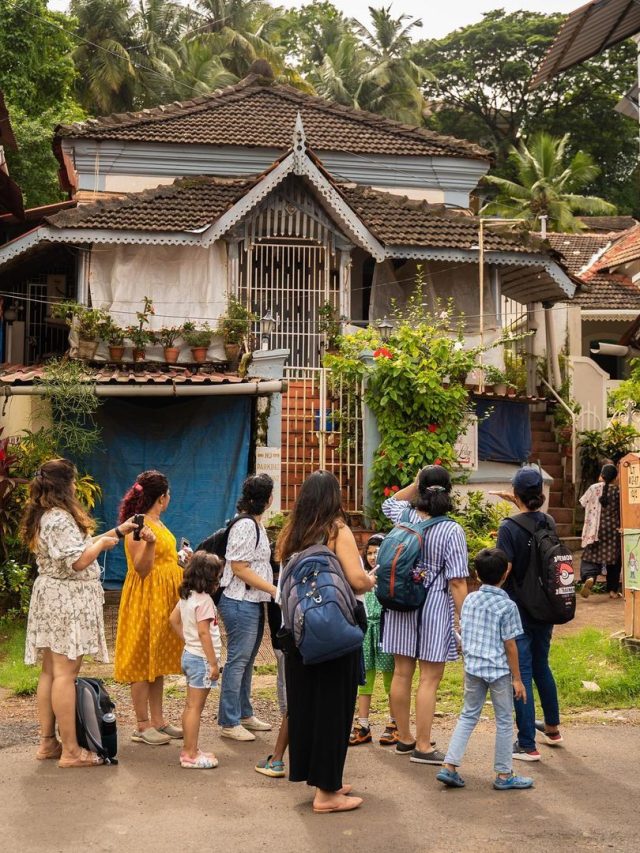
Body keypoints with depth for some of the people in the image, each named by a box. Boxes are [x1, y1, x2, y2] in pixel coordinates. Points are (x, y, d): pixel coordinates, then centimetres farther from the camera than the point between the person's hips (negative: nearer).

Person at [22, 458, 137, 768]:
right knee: (65, 673, -7)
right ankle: (70, 751, -3)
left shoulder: (46, 516, 14)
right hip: (68, 601, -10)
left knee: (50, 672, 12)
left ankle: (47, 742, 19)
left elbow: (77, 546, 19)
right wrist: (103, 543, -5)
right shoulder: (60, 519, -18)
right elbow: (79, 560, -23)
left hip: (52, 597, 10)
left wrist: (118, 531, 19)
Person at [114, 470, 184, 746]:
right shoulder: (139, 526, -15)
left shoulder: (157, 524, 13)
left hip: (163, 599, 10)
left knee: (158, 661, 12)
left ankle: (158, 720, 18)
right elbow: (142, 569, -19)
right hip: (145, 599, -10)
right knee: (142, 660, -3)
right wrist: (149, 543, -35)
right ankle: (143, 726, 3)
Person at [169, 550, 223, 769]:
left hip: (189, 654, 10)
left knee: (191, 706, 16)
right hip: (201, 658, -10)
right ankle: (191, 755, 1)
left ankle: (189, 749, 24)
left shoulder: (186, 596, 7)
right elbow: (204, 633, -22)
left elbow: (173, 619, 17)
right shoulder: (204, 600, -20)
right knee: (195, 707, -4)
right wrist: (214, 663, -18)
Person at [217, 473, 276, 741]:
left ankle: (244, 714, 27)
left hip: (255, 602, 10)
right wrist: (275, 590, -18)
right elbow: (239, 568, -20)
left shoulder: (256, 525, 14)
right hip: (241, 603, -10)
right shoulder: (245, 526, -17)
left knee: (246, 661, 17)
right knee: (237, 660, -3)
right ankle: (229, 722, 4)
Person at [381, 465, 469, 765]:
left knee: (402, 673, 13)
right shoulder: (451, 531, -14)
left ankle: (404, 738, 27)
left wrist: (415, 483, 17)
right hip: (435, 606, -5)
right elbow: (457, 582, -15)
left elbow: (390, 503, 27)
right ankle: (423, 746, 6)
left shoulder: (405, 517, -1)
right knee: (429, 679, 1)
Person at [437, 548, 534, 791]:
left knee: (468, 715, 16)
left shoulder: (470, 600, 3)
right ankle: (504, 775, 17)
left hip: (472, 667, 5)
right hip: (499, 670, -5)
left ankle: (449, 766, 10)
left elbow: (464, 636, 9)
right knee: (504, 721, 8)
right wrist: (517, 678, -3)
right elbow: (510, 645, -11)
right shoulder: (507, 606, -13)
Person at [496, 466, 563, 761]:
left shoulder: (509, 528, -18)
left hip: (518, 612, -6)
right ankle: (553, 728, 39)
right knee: (541, 667, 23)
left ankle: (527, 745, 6)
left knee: (521, 674, 1)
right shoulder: (549, 523, 1)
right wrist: (522, 506, 31)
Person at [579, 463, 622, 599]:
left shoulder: (594, 488, -4)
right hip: (614, 530, 0)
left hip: (595, 530, 0)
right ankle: (613, 590, 16)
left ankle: (589, 577, -29)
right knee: (614, 560, 13)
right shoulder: (618, 491, -7)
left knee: (591, 557, 2)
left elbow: (583, 502, 11)